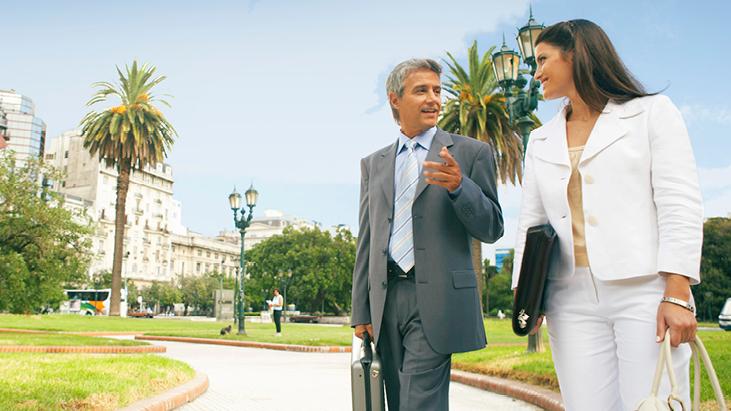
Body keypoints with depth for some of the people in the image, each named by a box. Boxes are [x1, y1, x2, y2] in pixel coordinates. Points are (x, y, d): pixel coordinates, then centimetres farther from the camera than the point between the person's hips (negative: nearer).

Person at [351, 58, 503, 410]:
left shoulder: (471, 152, 4)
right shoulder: (373, 164, 15)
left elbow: (492, 228, 0)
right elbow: (366, 242, 15)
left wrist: (458, 186, -18)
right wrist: (361, 310, 11)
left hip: (436, 302, -4)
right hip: (386, 300, 4)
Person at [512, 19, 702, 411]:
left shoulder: (651, 112, 5)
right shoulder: (541, 140, 19)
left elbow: (680, 205, -3)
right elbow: (531, 221, 15)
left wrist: (677, 295, -13)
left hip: (644, 291, -4)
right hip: (572, 301, 4)